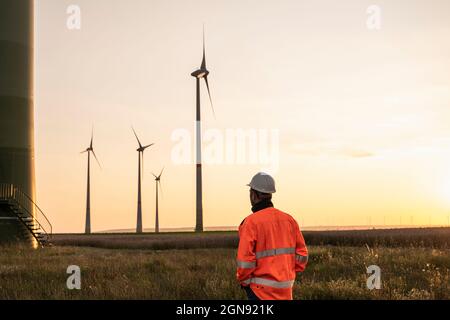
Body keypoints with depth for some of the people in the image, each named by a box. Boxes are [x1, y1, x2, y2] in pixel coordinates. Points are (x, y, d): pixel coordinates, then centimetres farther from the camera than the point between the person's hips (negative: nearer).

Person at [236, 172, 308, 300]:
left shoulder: (251, 222, -13)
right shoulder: (288, 219, 6)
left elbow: (245, 259, -17)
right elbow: (302, 255, 8)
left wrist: (243, 280, -1)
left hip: (261, 290, -6)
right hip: (286, 289, 6)